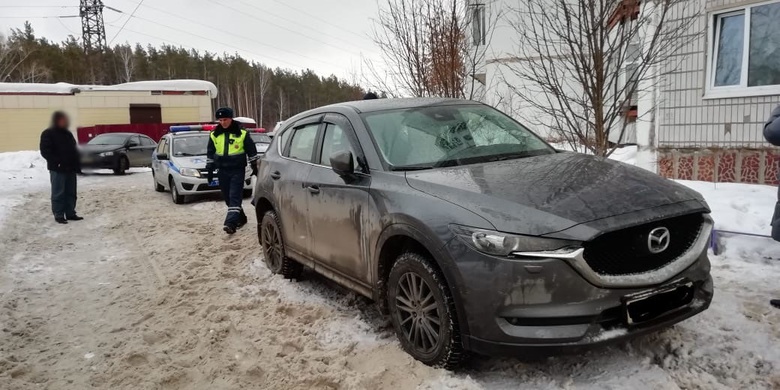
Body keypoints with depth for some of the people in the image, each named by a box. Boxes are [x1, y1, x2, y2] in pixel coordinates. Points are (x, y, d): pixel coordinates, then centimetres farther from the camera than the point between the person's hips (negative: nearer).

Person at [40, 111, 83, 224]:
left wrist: (78, 164, 11)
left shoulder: (68, 133, 18)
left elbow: (74, 150, 22)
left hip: (71, 168, 7)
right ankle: (58, 215, 0)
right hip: (57, 169, -7)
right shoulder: (48, 134, -4)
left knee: (71, 193, 9)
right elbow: (45, 151, -12)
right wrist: (57, 162, -21)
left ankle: (70, 213, 15)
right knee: (58, 193, -4)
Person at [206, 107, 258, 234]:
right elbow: (210, 153, 14)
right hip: (222, 171, 5)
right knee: (228, 198, 10)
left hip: (237, 170, -5)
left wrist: (254, 167, 5)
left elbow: (251, 151, 3)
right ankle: (241, 218, 26)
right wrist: (209, 170, 12)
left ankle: (230, 223, -20)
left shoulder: (242, 133, -4)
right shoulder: (214, 135, 6)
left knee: (235, 197, -12)